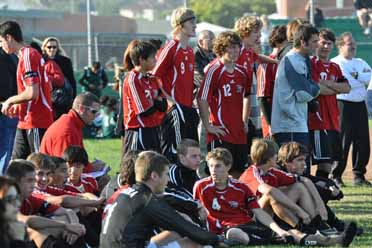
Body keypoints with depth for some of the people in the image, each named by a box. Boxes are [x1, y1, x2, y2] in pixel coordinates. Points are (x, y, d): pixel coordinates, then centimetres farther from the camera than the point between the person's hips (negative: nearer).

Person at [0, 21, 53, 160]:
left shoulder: (28, 56, -15)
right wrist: (17, 106, 14)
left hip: (36, 123, -10)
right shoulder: (27, 55, 15)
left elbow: (32, 93, -22)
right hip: (25, 122, 10)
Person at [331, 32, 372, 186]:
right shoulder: (335, 63, -3)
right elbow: (345, 84, -15)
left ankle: (359, 176, 13)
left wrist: (356, 75, -11)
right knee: (342, 143, -7)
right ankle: (336, 176, -1)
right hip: (344, 105, -7)